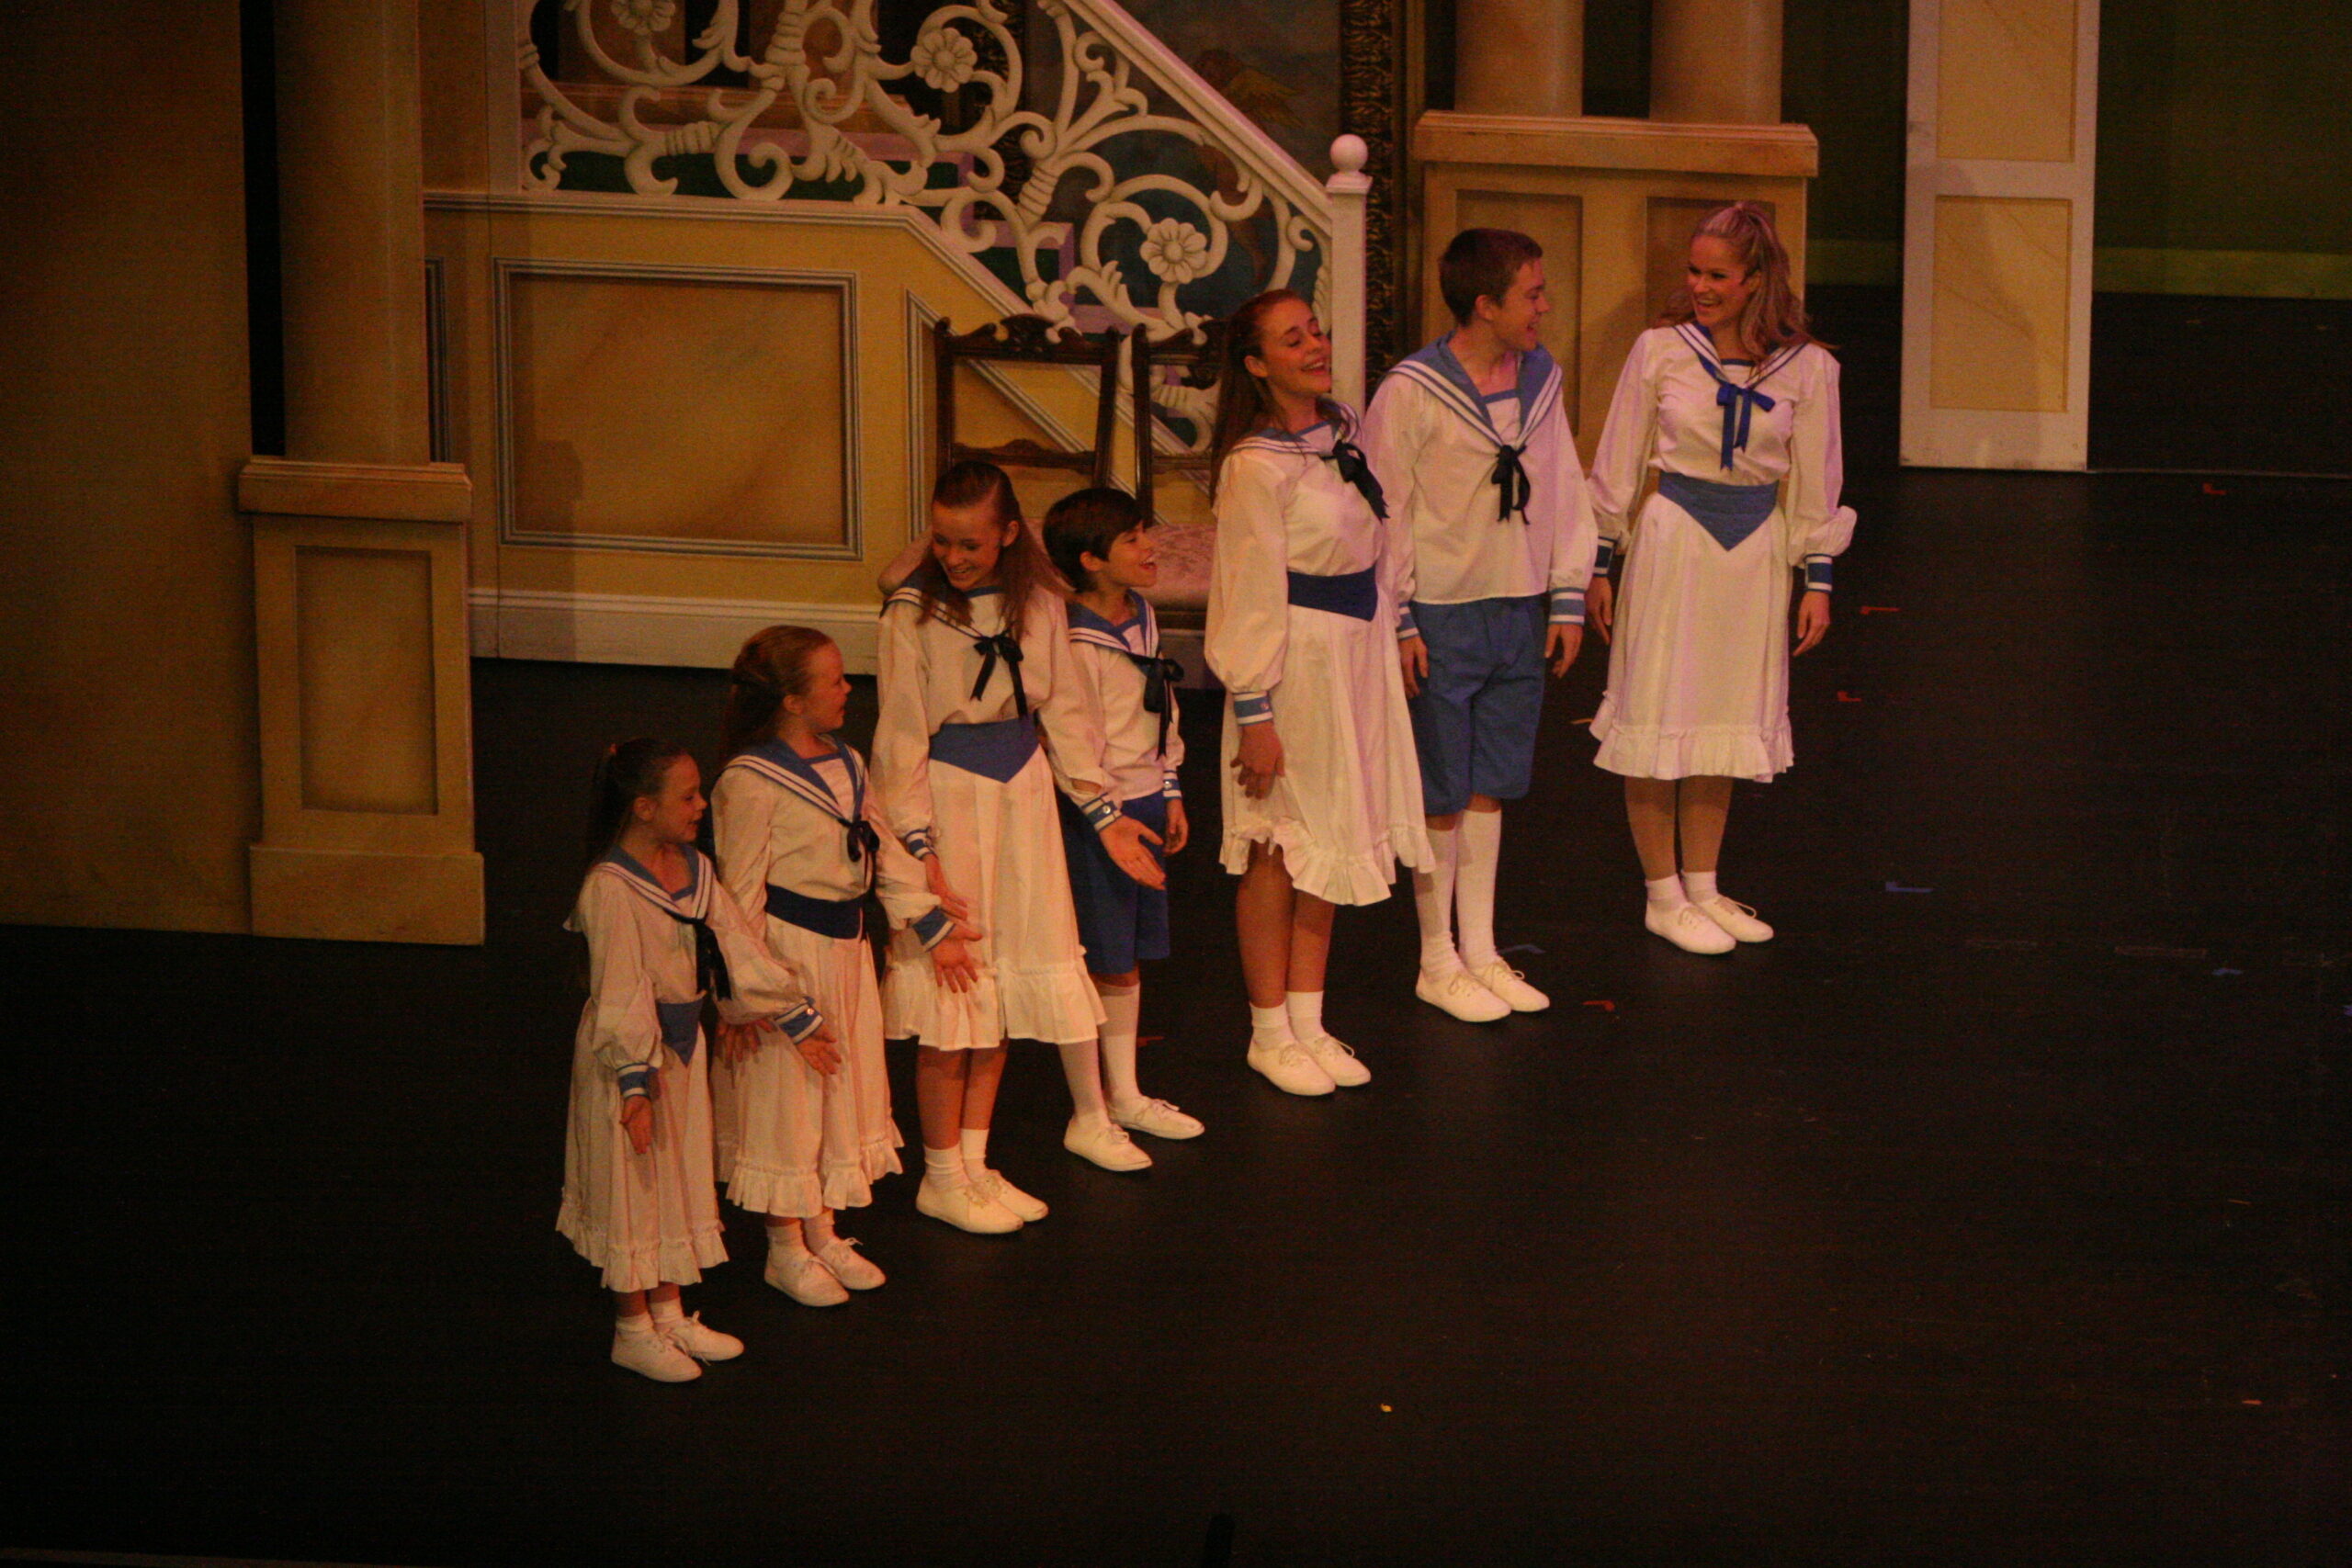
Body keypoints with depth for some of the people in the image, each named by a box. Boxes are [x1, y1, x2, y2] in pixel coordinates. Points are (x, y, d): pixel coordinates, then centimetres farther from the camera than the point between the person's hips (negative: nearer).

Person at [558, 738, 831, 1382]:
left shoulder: (693, 870, 4)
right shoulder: (609, 889, -22)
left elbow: (739, 947, 11)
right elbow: (621, 990, -25)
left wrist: (797, 1018, 14)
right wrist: (635, 1081, -28)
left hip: (684, 1041, 9)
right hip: (630, 1048, -9)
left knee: (681, 1178, 18)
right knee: (631, 1184, 3)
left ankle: (669, 1314, 33)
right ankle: (632, 1332, 17)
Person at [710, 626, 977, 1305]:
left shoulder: (846, 766, 7)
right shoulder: (750, 783, -18)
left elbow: (886, 850, 16)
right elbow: (740, 897, -17)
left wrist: (933, 926, 15)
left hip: (845, 946, 8)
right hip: (786, 954, -8)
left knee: (844, 1088, 17)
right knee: (784, 1094, 3)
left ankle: (822, 1232, 32)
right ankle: (785, 1248, 18)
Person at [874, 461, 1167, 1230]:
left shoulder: (1038, 603, 2)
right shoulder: (912, 613, -12)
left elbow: (1063, 712, 10)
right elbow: (901, 741, -10)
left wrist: (1105, 814, 9)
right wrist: (919, 853, -16)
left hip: (1025, 791, 5)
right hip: (947, 797, -5)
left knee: (1009, 987, 9)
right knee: (951, 990, -2)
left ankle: (976, 1161, 22)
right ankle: (942, 1177, 10)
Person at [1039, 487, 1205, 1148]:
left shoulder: (1143, 617, 8)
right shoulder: (1077, 645, -20)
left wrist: (1170, 794, 18)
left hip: (1146, 803, 9)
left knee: (1131, 958, 15)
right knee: (1103, 963, -3)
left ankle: (1125, 1094, 24)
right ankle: (1090, 1110, 6)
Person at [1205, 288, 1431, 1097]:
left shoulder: (1341, 429, 7)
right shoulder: (1255, 465, -17)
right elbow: (1250, 595, -17)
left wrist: (1393, 630, 16)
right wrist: (1254, 710, -16)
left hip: (1355, 651, 8)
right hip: (1296, 658, -8)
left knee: (1327, 843, 14)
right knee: (1277, 850, 1)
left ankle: (1308, 1022, 23)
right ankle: (1269, 1034, 13)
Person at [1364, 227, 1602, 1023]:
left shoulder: (1541, 380, 4)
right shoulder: (1411, 392, -14)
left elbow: (1564, 493, 12)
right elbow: (1384, 512, -10)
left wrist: (1568, 598, 9)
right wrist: (1398, 621, -11)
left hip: (1520, 614, 6)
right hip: (1442, 619, -5)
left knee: (1491, 786, 14)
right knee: (1441, 796, 3)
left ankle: (1480, 950, 24)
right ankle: (1437, 962, 14)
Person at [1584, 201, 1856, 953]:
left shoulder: (1805, 368, -3)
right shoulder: (1660, 352, -7)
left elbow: (1814, 481, 6)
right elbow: (1617, 466, 1)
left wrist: (1817, 578, 6)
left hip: (1756, 548, 2)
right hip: (1673, 539, -2)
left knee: (1727, 719, 10)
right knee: (1659, 715, 0)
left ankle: (1702, 887, 23)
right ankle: (1662, 896, 12)